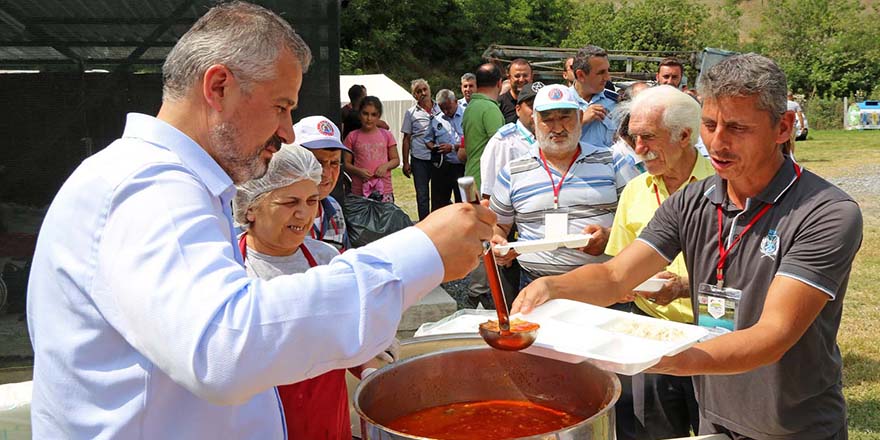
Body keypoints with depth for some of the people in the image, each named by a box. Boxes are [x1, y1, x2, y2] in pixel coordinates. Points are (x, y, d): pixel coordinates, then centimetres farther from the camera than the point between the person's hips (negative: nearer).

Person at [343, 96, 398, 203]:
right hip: (359, 190, -1)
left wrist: (386, 166, -8)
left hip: (384, 189, 1)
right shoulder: (352, 137, 4)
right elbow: (346, 163, 6)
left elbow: (395, 159, 12)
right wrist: (358, 171, -13)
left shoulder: (386, 135, 8)